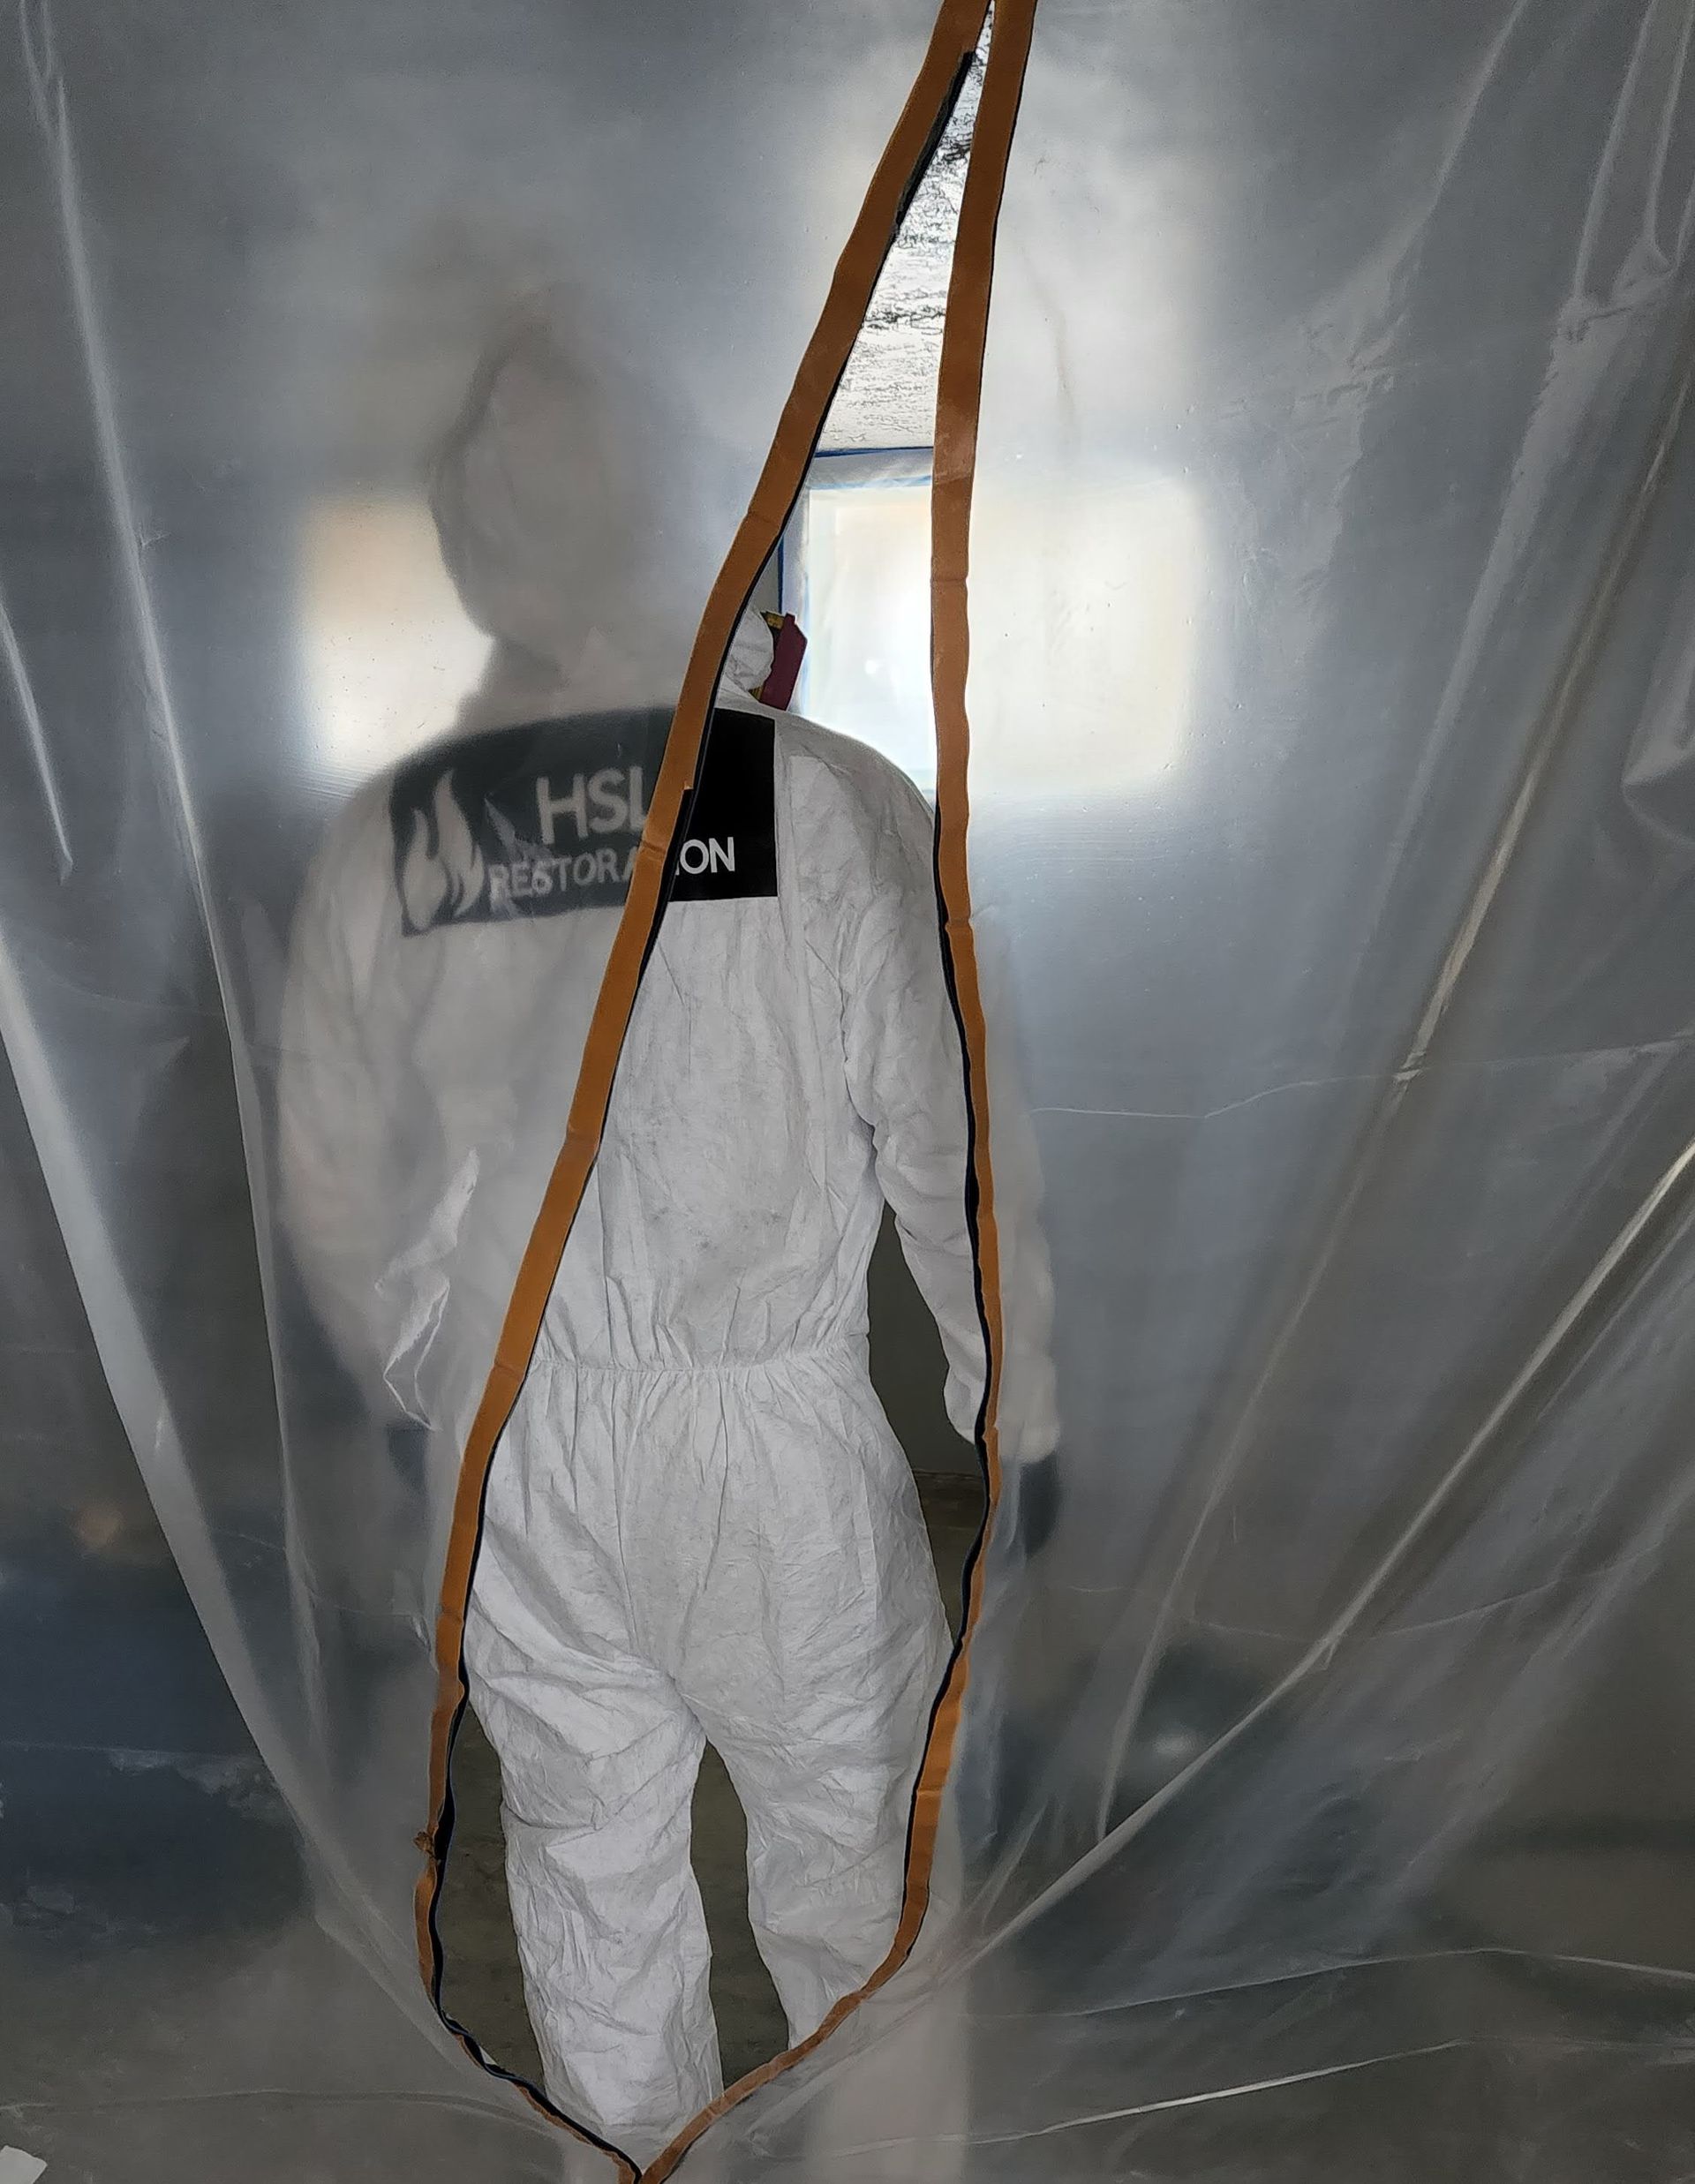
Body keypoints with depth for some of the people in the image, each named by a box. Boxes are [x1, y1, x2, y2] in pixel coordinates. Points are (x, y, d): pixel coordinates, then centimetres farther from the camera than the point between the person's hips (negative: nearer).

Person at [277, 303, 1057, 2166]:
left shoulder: (380, 840, -5)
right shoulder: (828, 798, -15)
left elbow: (339, 1190, 3)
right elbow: (946, 1142, -11)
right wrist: (1014, 1402, 4)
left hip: (516, 1444, 4)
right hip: (777, 1416, -3)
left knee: (585, 1846, 22)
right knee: (841, 1819, 20)